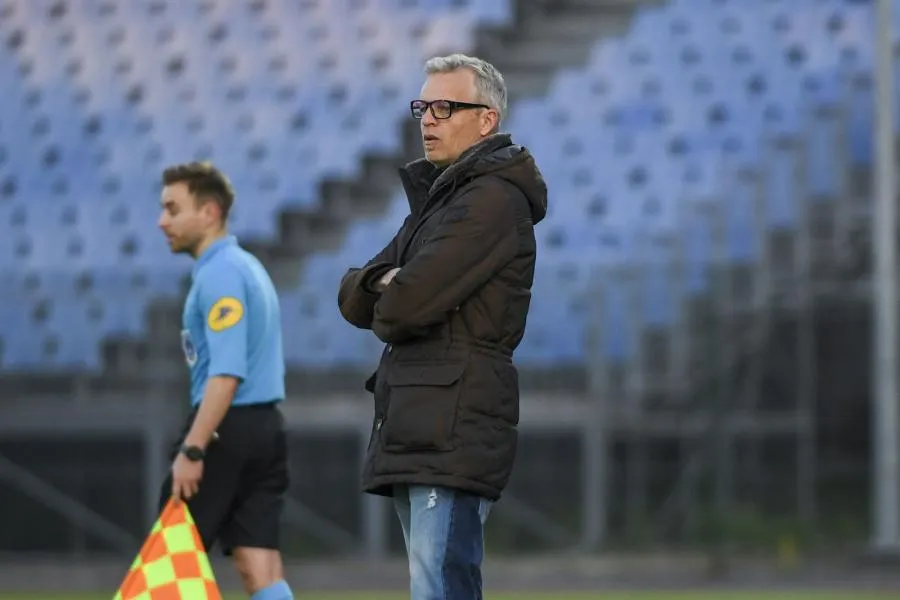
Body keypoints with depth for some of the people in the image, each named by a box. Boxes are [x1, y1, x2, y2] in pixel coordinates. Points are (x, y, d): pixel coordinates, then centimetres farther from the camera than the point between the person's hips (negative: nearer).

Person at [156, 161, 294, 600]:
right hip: (265, 428, 9)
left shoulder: (220, 274, -13)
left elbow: (226, 374, -23)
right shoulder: (244, 267, 18)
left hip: (227, 430, -9)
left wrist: (192, 450, -26)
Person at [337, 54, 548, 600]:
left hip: (455, 432, -10)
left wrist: (385, 311, 5)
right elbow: (353, 298, 18)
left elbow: (406, 307, -19)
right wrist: (384, 284, -5)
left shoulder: (494, 200, -10)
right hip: (416, 430, 10)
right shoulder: (438, 197, 22)